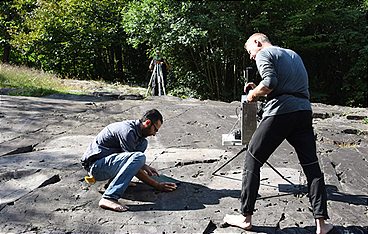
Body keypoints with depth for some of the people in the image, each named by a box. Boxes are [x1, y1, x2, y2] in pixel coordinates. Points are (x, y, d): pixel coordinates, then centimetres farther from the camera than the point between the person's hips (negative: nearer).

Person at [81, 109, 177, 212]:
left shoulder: (133, 126, 9)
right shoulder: (128, 131, -21)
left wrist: (144, 166, 17)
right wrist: (156, 185, -15)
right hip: (96, 166, -10)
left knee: (143, 142, 7)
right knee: (139, 157, -30)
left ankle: (116, 176, 1)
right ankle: (109, 198, -33)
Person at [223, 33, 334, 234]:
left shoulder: (263, 53, 3)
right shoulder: (293, 54, 27)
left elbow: (270, 82, -13)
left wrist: (254, 94, 4)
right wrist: (259, 89, 23)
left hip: (280, 112, -6)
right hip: (304, 110, 7)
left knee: (252, 160, 6)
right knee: (312, 166, 10)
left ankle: (245, 218, 11)